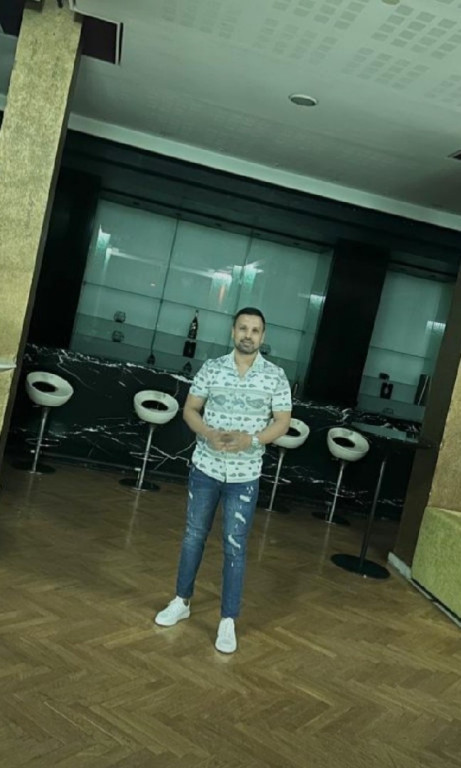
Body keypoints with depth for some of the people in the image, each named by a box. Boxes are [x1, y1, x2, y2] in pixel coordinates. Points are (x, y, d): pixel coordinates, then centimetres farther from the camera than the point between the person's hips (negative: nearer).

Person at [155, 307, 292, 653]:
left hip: (244, 476, -2)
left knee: (235, 547, 3)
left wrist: (251, 439, -20)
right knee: (194, 536, 15)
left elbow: (282, 423, -3)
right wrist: (210, 434, -16)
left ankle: (228, 621, 15)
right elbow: (190, 409, 3)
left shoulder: (275, 376, -5)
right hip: (205, 468, 2)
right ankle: (182, 601, 33)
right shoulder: (212, 368, -2)